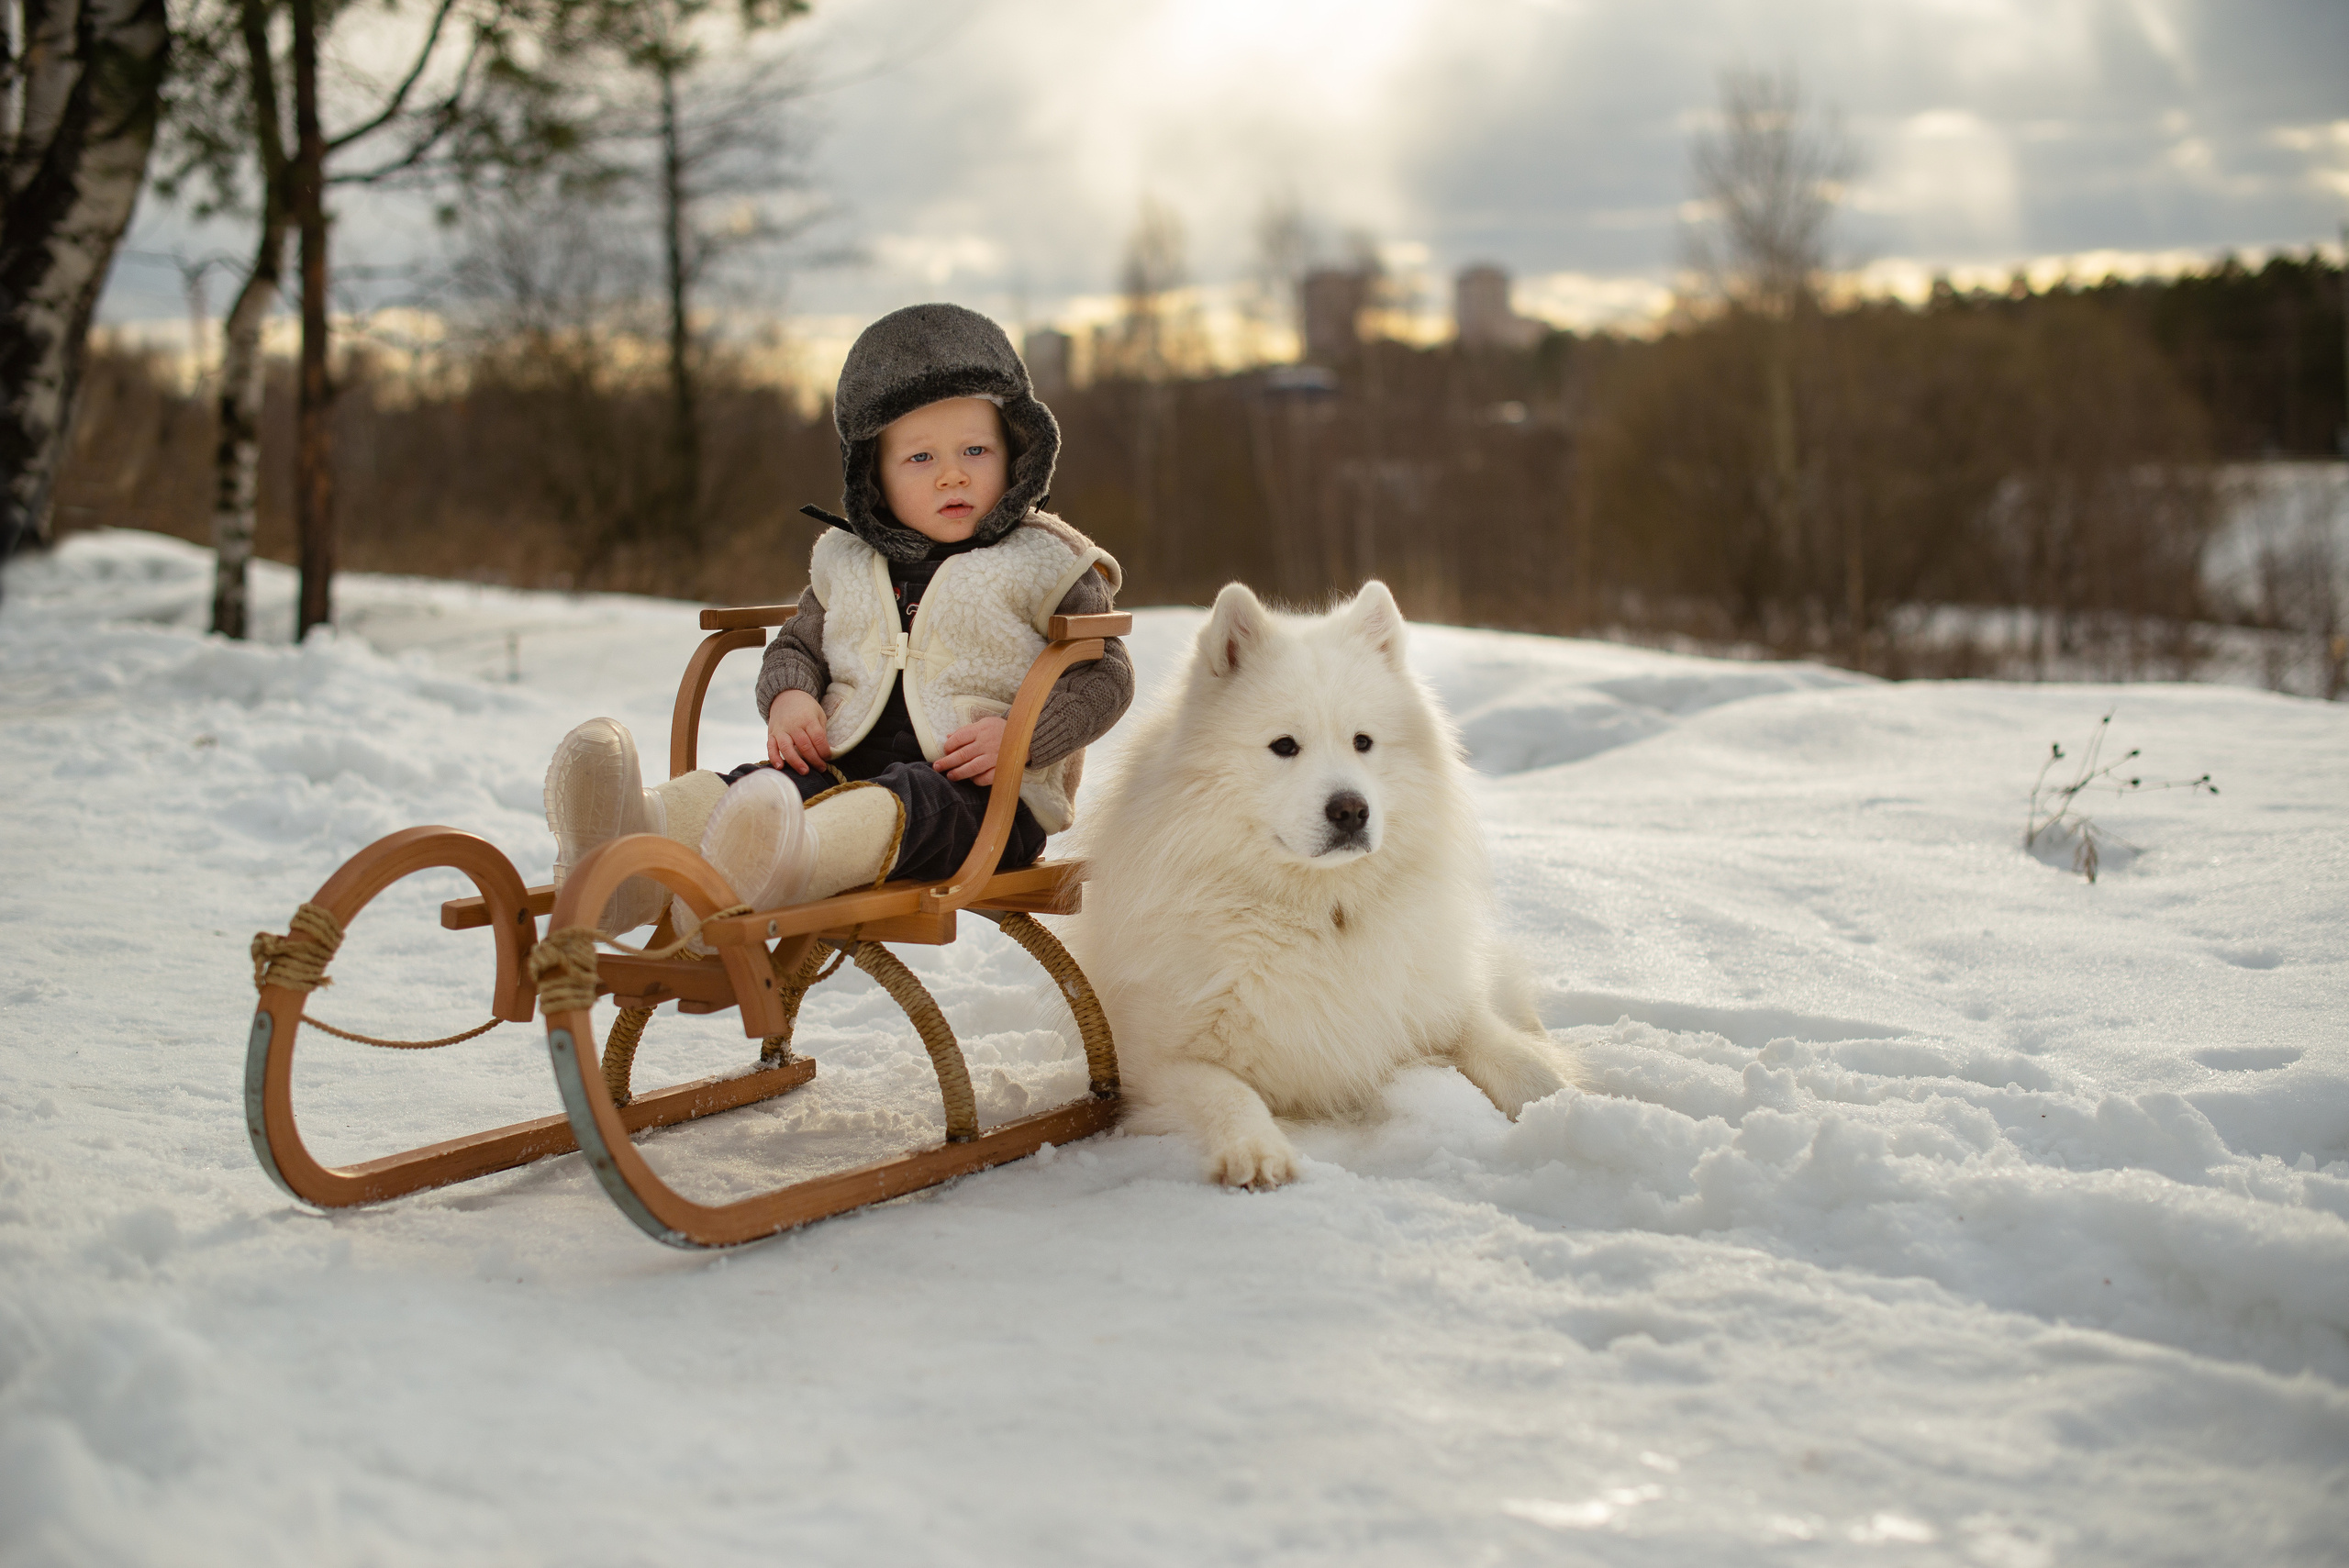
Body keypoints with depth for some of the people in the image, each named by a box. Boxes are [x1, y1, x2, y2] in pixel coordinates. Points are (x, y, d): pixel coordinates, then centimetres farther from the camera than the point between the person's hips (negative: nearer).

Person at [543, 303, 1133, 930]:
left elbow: (1105, 674, 2)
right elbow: (794, 647, 26)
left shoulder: (1043, 565, 4)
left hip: (986, 792, -4)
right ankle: (635, 842, -59)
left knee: (902, 800, -39)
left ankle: (781, 864, -70)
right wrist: (788, 696, 0)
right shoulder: (847, 566, 17)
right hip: (849, 762, 4)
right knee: (768, 783, -28)